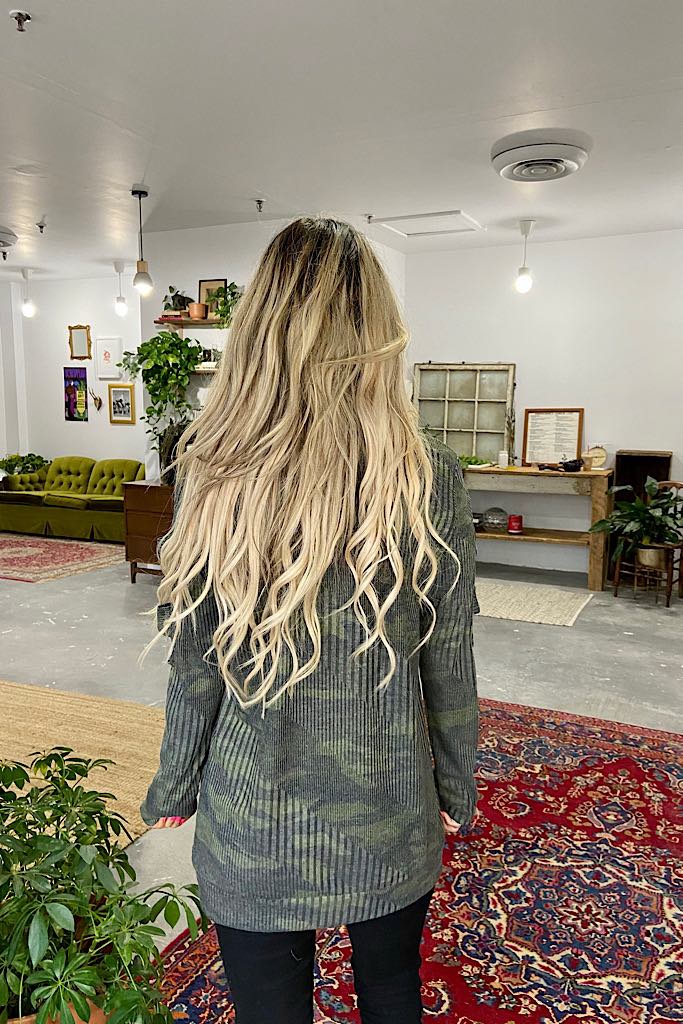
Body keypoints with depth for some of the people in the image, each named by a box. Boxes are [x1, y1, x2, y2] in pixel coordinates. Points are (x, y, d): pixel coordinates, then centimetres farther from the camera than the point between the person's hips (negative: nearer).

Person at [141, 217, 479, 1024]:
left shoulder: (211, 477, -17)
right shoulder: (430, 481, -17)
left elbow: (195, 670, -10)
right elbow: (448, 666, -8)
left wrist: (172, 792, 8)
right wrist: (456, 791, 9)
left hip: (252, 831, 0)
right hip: (392, 827, 1)